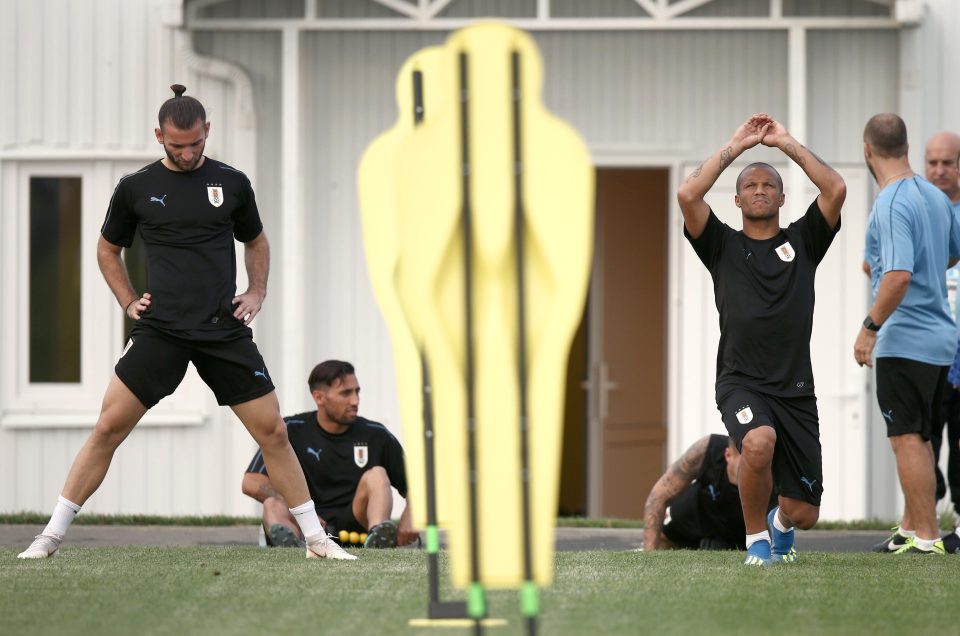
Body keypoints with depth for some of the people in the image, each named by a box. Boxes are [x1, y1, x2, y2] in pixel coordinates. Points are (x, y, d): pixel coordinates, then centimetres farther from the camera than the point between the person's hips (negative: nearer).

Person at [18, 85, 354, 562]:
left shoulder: (231, 183, 5)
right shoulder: (136, 188, 3)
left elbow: (256, 241, 22)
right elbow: (108, 249, 18)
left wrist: (257, 293, 8)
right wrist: (128, 301, 5)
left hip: (225, 329, 1)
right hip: (160, 328, -1)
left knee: (272, 431, -2)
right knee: (109, 427, -9)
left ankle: (316, 539, 9)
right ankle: (52, 535, -3)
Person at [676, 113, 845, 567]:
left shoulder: (802, 241, 11)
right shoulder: (724, 245, 9)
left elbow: (835, 189, -3)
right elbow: (688, 195, -7)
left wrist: (787, 144, 2)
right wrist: (736, 146, -1)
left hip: (796, 388, 2)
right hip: (741, 381, -2)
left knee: (805, 513, 1)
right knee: (759, 443, -37)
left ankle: (780, 523, 43)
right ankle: (756, 538, -10)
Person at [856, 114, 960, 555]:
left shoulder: (891, 204, -17)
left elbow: (899, 275, -28)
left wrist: (870, 327, -20)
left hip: (904, 340, -9)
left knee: (907, 438, -6)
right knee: (918, 438, 17)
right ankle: (910, 529, 25)